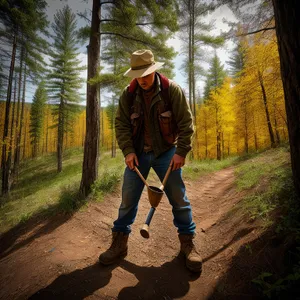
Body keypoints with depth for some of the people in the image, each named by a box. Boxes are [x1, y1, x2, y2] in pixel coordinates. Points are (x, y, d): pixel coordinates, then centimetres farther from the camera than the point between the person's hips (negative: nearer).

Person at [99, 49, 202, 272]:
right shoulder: (128, 94, 0)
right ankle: (119, 242, 22)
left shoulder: (172, 90, -8)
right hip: (138, 153, 2)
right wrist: (128, 151, -13)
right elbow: (121, 124, 0)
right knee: (128, 199, 4)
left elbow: (186, 123, -8)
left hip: (166, 152, -1)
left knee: (179, 199, 4)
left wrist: (181, 152, -15)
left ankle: (188, 242, 24)